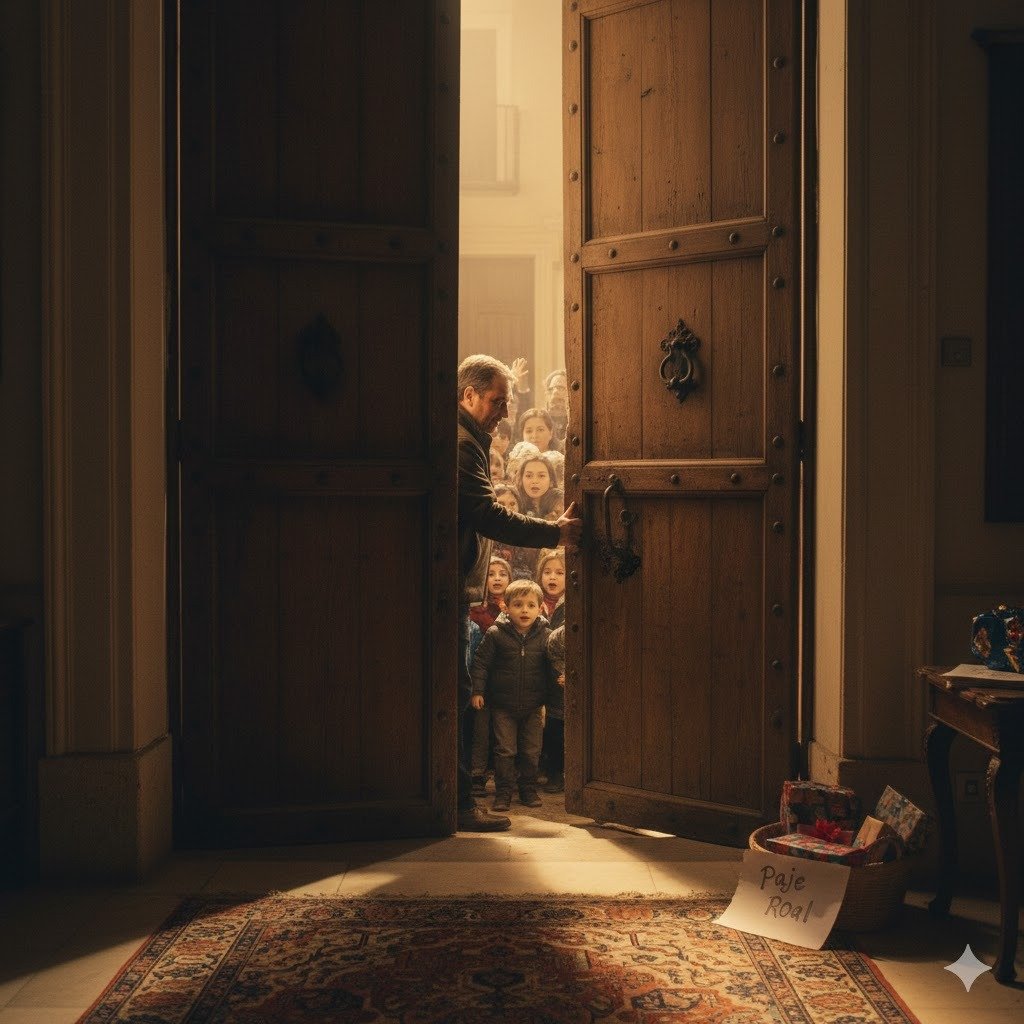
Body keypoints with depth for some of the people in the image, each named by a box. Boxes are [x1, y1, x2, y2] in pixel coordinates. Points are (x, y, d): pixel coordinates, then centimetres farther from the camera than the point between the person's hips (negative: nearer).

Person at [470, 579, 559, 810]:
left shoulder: (545, 635, -4)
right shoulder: (495, 634, -9)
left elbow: (553, 666, 6)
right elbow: (481, 663, -4)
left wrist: (558, 681, -8)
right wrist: (478, 691, -8)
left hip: (533, 706, 2)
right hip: (502, 704, -2)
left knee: (531, 751, 10)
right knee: (505, 750, 3)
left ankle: (529, 789, 25)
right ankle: (503, 793, 13)